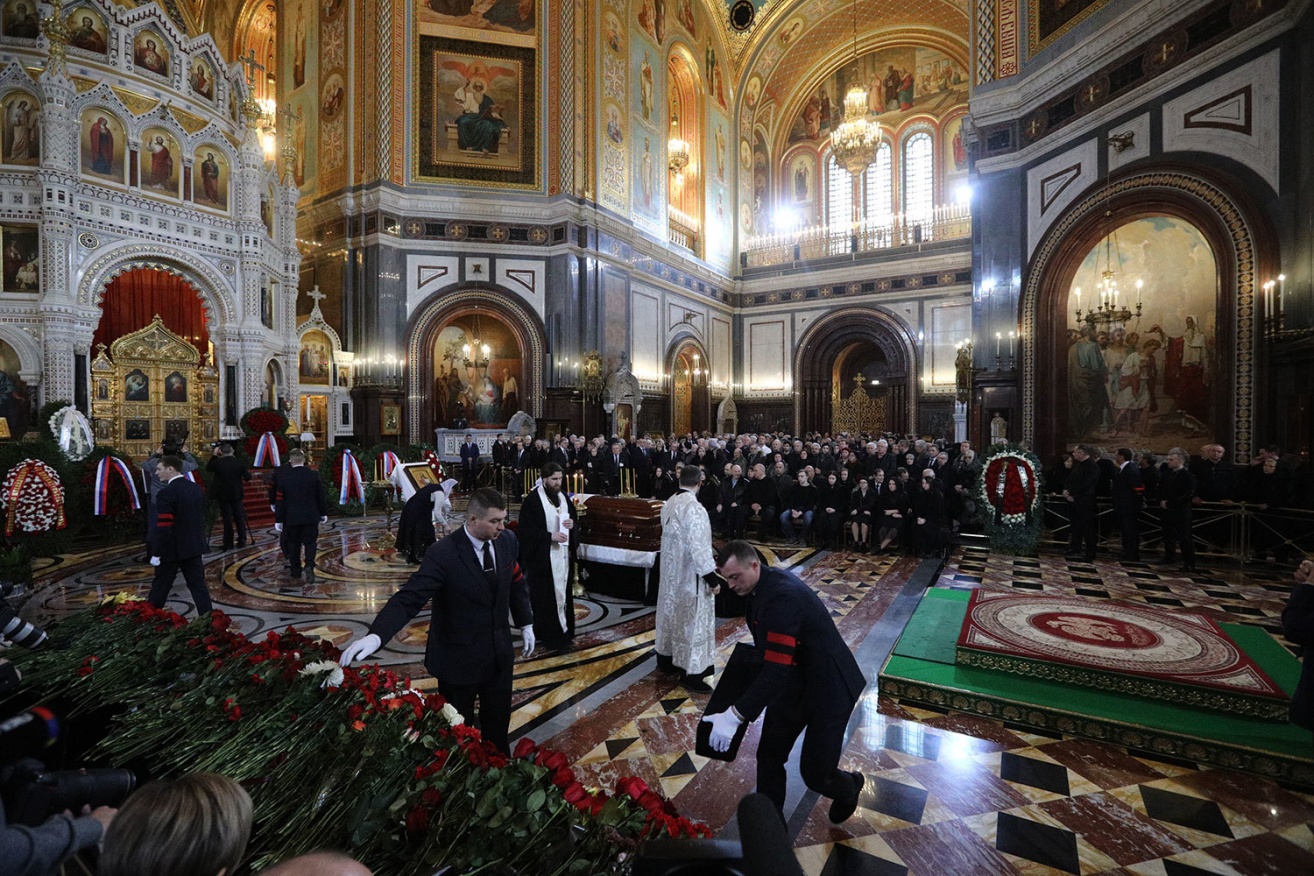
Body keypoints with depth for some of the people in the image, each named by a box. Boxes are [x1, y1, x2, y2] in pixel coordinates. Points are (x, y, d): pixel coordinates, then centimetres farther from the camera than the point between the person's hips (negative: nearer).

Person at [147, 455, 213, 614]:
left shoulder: (166, 493, -17)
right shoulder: (196, 488, 5)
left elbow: (164, 527, -19)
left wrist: (156, 553, -11)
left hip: (172, 549, -6)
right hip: (194, 547, 6)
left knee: (160, 587, 10)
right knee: (198, 585, 8)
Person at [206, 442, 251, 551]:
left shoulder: (217, 463, -9)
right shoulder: (239, 463, -7)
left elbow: (207, 468, 12)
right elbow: (248, 477, -2)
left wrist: (214, 455, 11)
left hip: (223, 495, -1)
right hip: (237, 494, 1)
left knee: (227, 518, 4)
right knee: (239, 517, 10)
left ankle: (228, 544, 7)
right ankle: (242, 541, 13)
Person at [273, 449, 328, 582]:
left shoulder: (283, 477, -5)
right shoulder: (313, 475, -5)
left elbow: (280, 500, -3)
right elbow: (321, 496, 0)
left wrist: (278, 520, 4)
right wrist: (323, 513, 11)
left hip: (291, 518, 1)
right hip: (310, 517, 0)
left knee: (293, 544, 13)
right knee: (309, 543, 5)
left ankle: (296, 573, 18)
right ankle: (309, 566, -17)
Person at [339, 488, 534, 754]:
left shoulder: (508, 541, -7)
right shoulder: (443, 555, -23)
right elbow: (408, 598, -27)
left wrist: (526, 624, 13)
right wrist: (375, 635, -42)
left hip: (500, 652, 4)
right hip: (458, 658, -4)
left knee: (498, 722, 20)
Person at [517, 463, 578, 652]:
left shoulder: (563, 497, 8)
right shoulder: (532, 500, -12)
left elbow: (573, 517, 19)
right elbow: (524, 529, -15)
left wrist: (572, 524, -5)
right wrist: (550, 536, -22)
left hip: (563, 555, 6)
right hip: (542, 557, -6)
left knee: (562, 593, 11)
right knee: (546, 597, -1)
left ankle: (562, 632, 23)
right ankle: (551, 636, 9)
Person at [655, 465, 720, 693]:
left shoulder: (669, 504, 0)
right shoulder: (694, 509, -26)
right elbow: (699, 548, -25)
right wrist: (712, 577, -16)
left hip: (671, 571, 8)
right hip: (690, 575, -8)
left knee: (670, 612, 20)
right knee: (694, 620, 3)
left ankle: (666, 658, 36)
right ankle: (693, 673, 13)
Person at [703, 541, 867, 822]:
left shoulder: (783, 597, -34)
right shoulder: (763, 585, -5)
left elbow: (776, 669, -38)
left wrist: (735, 716, -39)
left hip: (827, 687, -8)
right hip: (792, 683, 8)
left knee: (814, 773, 3)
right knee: (768, 757, 10)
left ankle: (849, 788, 38)